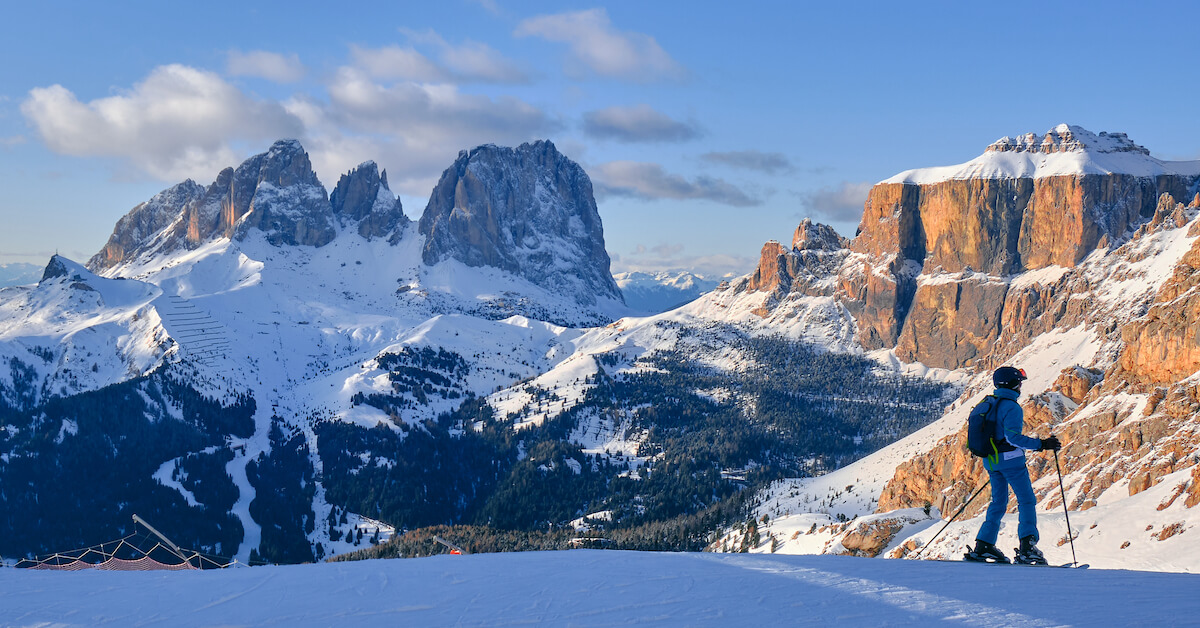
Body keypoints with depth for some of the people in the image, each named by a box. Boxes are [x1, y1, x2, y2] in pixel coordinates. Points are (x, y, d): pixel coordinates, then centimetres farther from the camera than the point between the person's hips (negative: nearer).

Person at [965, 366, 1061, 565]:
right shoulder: (1011, 407, -15)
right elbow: (1012, 436, -24)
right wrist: (1040, 444, -25)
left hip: (991, 460, 8)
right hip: (1010, 459, -8)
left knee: (998, 502, 15)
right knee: (1027, 500, -3)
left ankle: (984, 545, 11)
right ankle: (1027, 546, -14)